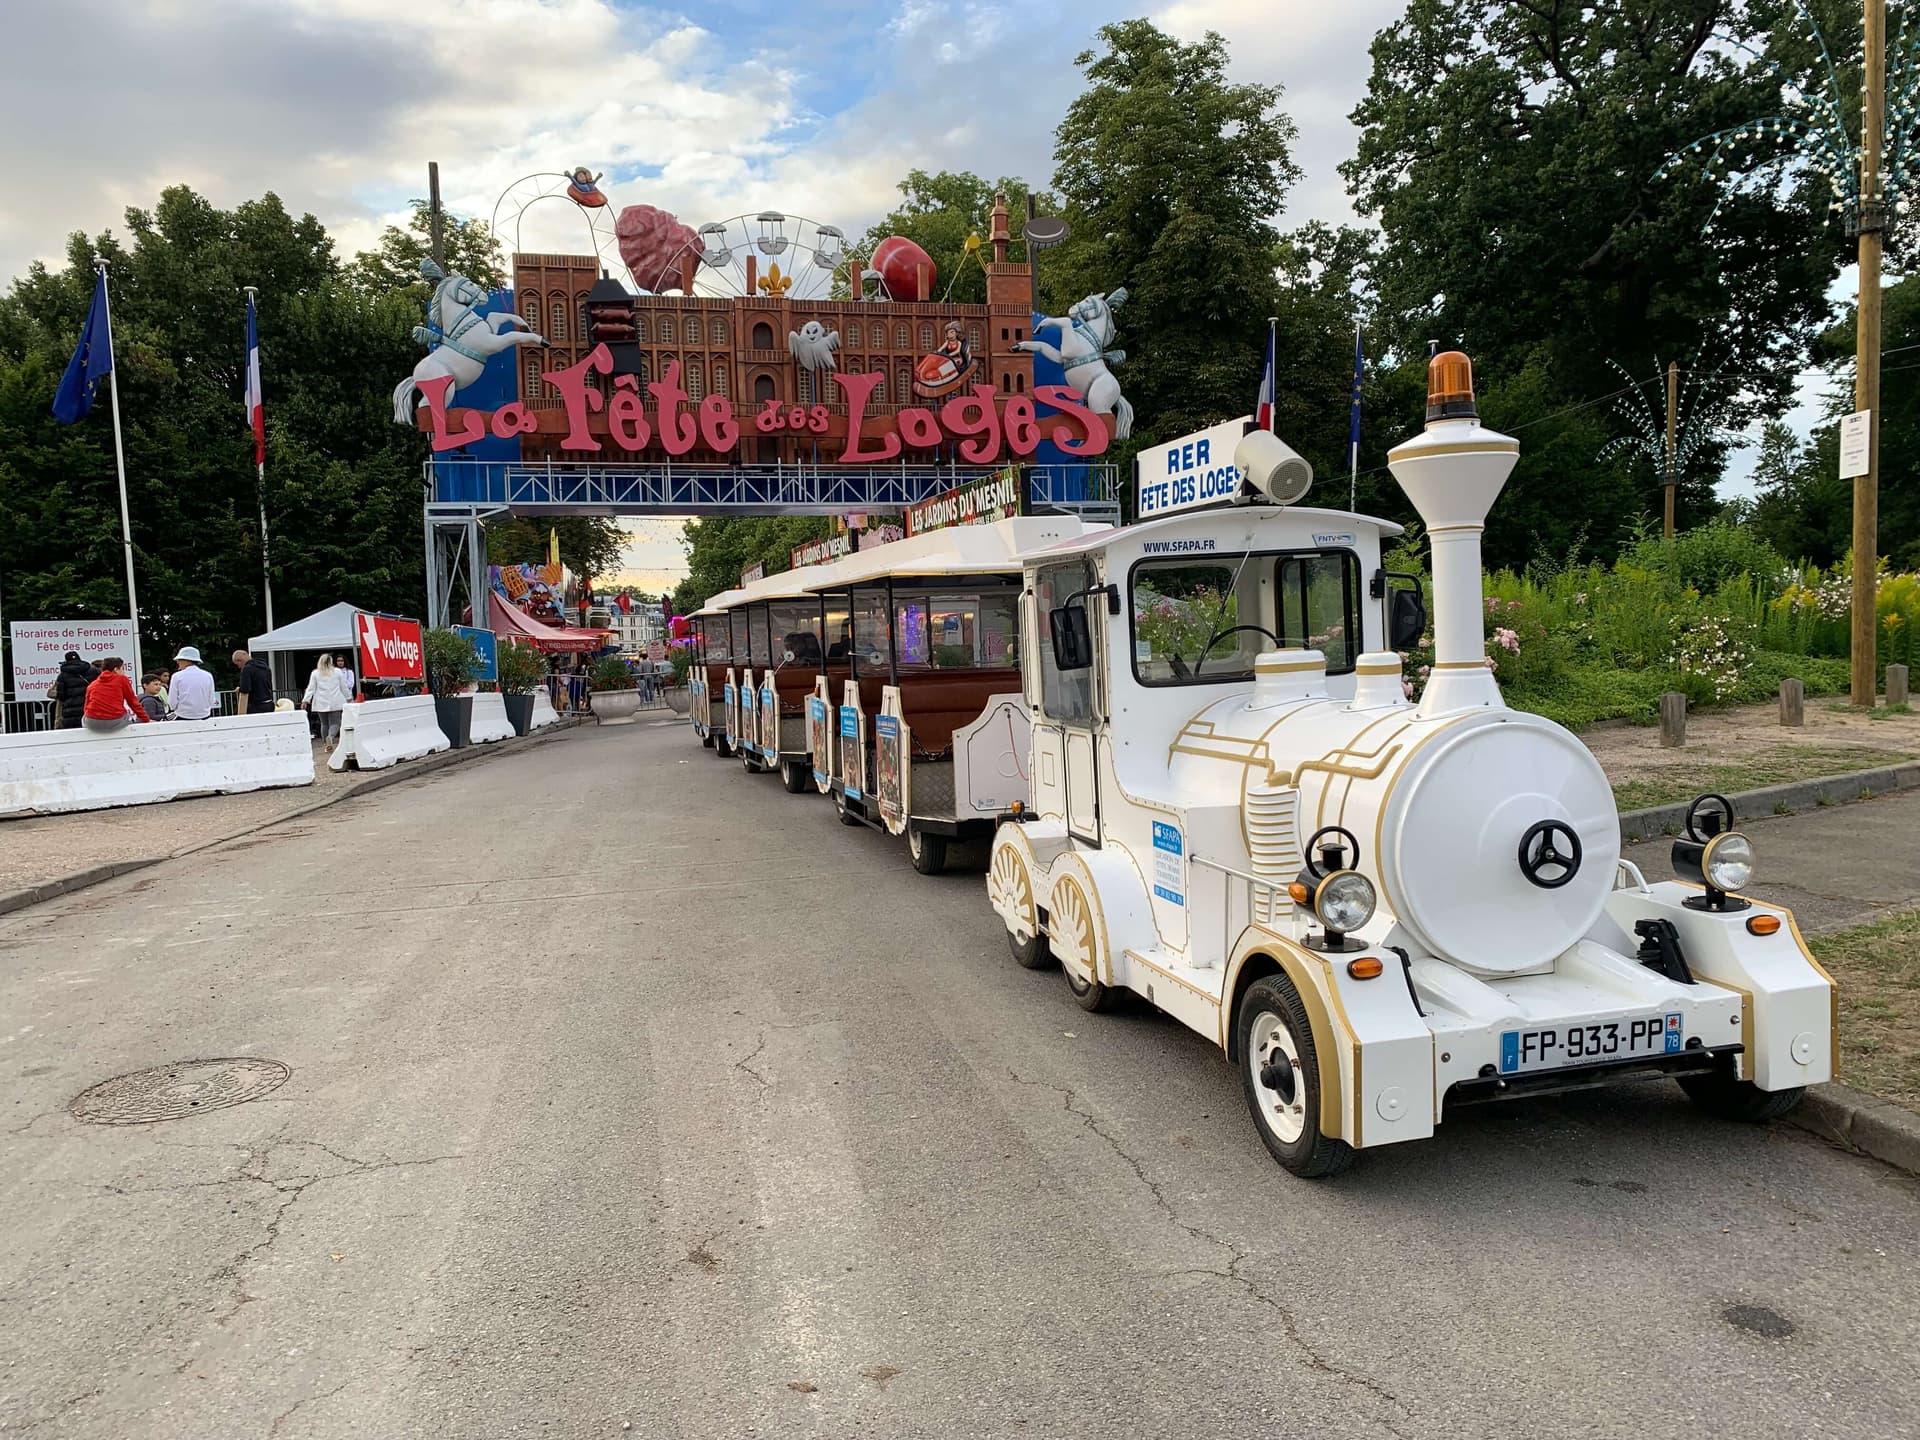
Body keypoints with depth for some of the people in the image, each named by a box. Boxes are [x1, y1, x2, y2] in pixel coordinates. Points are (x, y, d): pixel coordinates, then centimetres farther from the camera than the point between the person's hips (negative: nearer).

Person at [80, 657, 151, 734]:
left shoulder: (92, 685, 15)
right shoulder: (122, 679, 7)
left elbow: (86, 708, 14)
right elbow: (133, 702, 9)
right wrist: (146, 720, 16)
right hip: (115, 722, -3)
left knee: (84, 717, 36)